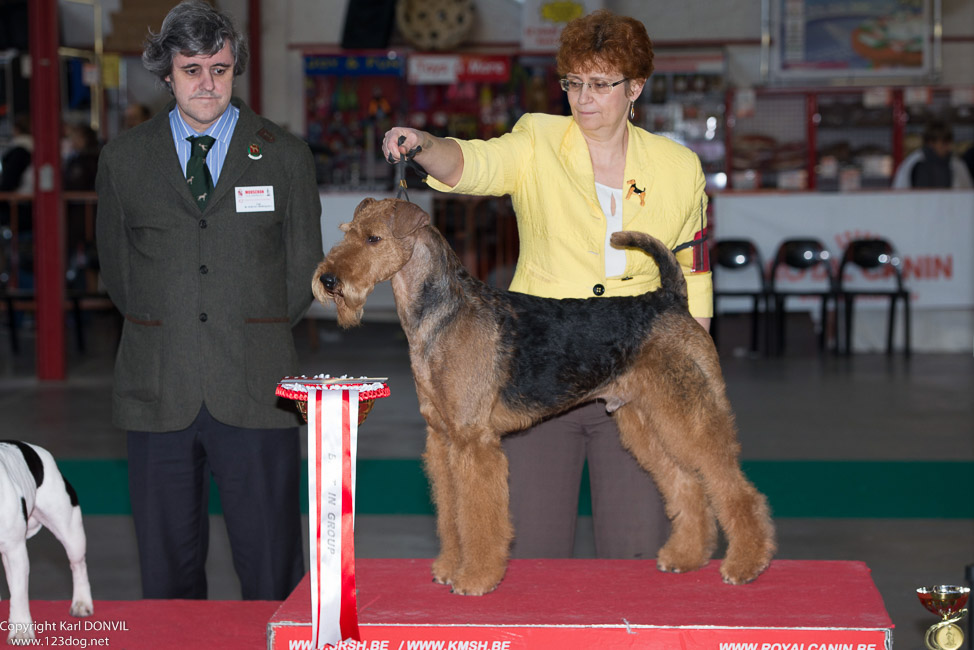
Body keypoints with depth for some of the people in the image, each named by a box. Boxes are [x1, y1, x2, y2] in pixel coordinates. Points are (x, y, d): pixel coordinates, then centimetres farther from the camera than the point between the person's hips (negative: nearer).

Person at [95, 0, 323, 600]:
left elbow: (304, 270, 11)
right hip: (159, 394, 1)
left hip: (256, 394, -1)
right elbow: (117, 269, 16)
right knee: (167, 572, 6)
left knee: (274, 577, -2)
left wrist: (254, 338, 10)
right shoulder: (123, 159, 9)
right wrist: (167, 333, 12)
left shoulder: (285, 155, 6)